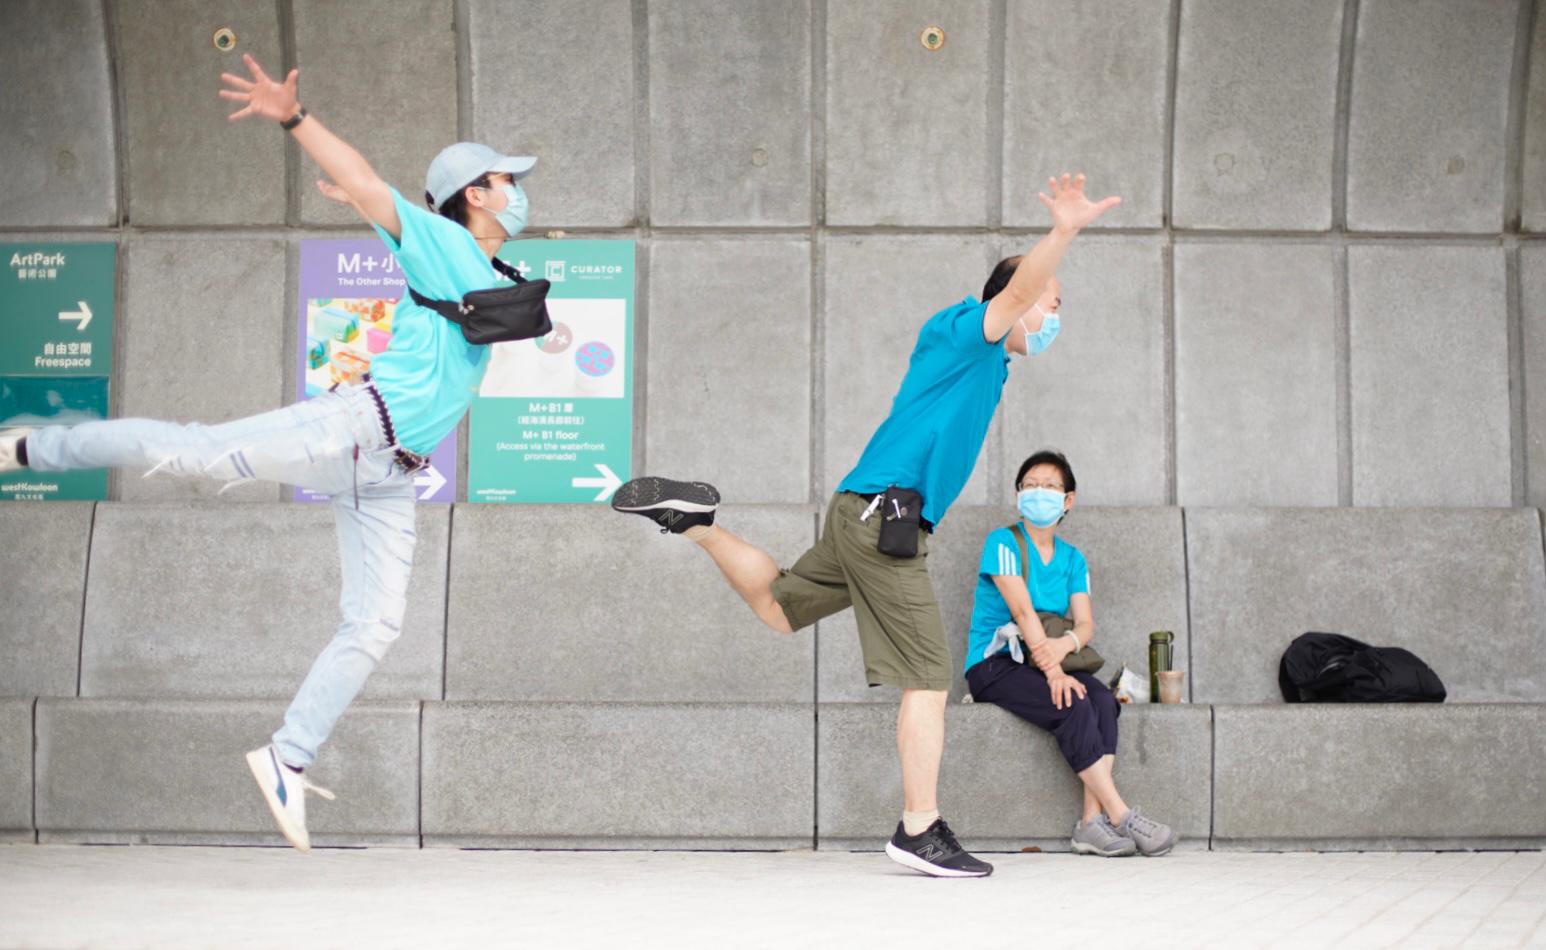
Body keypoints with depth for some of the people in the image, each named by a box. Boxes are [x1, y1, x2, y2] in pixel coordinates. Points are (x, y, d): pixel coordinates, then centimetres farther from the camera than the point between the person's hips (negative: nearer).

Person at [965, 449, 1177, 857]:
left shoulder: (1072, 559, 15)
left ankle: (1093, 822, -35)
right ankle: (1121, 817, -30)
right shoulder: (1003, 542, -3)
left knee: (1104, 700, -26)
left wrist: (1064, 645, -24)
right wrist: (1053, 671, -28)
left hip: (1046, 660, 5)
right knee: (1072, 706, -31)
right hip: (993, 665, -5)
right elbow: (1022, 609, -16)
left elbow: (1086, 623, 2)